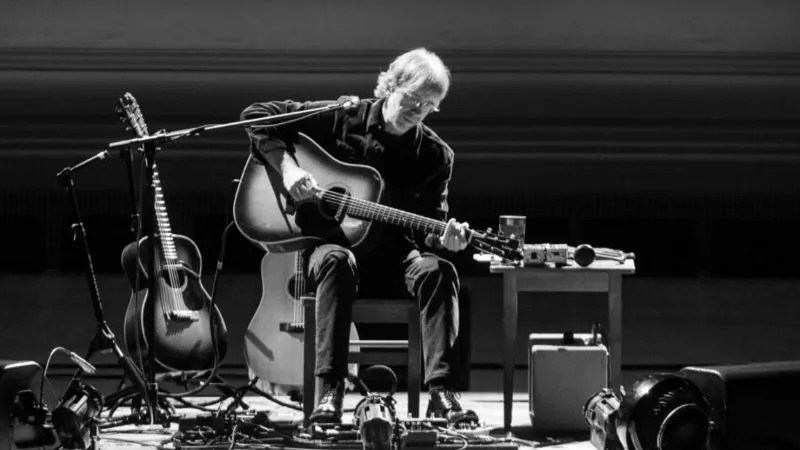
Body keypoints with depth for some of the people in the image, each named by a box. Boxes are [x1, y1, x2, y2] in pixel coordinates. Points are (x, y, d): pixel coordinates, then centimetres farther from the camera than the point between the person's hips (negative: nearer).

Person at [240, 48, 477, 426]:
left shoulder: (435, 155, 4)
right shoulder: (341, 119, -1)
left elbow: (427, 226, 2)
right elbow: (257, 114, -1)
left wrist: (442, 239, -23)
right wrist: (287, 168, -14)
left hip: (394, 253, 2)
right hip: (332, 240, -2)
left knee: (437, 271, -31)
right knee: (336, 262, -39)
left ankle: (440, 392, -35)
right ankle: (330, 389, -41)